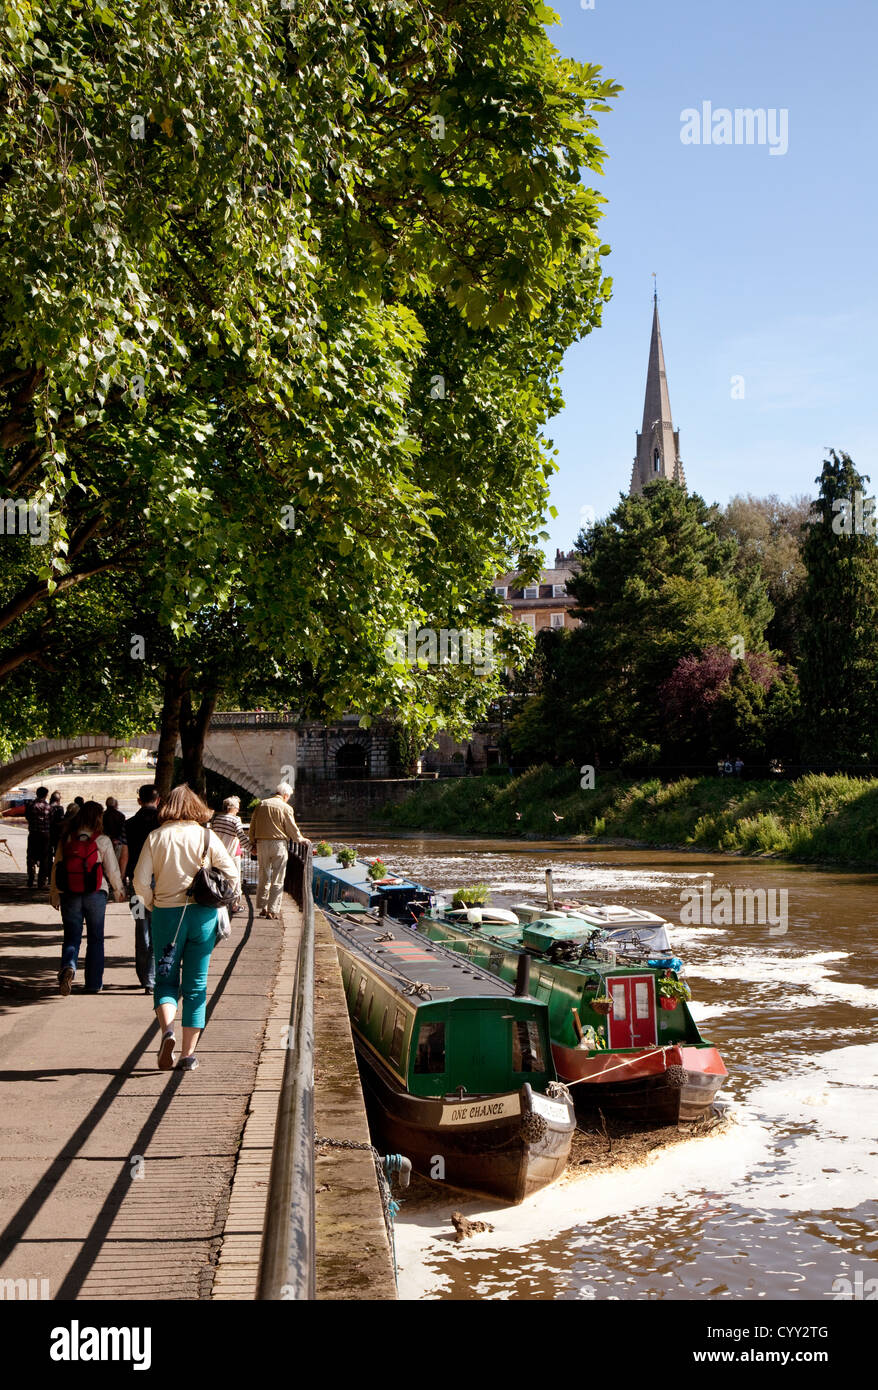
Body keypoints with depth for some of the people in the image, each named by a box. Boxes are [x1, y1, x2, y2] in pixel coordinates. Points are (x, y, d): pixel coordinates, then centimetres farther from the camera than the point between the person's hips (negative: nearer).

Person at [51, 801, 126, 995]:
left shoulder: (66, 839, 1)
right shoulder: (102, 840, -8)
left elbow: (56, 867, 5)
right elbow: (112, 869, -4)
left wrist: (55, 894, 16)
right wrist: (119, 891, 12)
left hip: (69, 895, 2)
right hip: (95, 895, -2)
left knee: (71, 937, 8)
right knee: (95, 938, 11)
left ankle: (68, 966, -23)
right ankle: (94, 984, 15)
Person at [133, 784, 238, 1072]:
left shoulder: (155, 837, -1)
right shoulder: (206, 836, -1)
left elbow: (140, 881, -7)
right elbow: (230, 873, -3)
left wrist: (152, 905, 9)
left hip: (166, 915, 0)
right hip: (203, 915, 0)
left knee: (166, 980, 12)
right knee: (196, 986, 8)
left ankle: (167, 1030, -14)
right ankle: (188, 1054, 9)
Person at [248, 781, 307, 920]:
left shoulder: (261, 804, 6)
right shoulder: (286, 808, -7)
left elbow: (252, 825, 8)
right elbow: (292, 828, -2)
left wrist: (253, 844, 15)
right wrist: (301, 839, 15)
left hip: (261, 844, 4)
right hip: (278, 844, -4)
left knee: (263, 877, 14)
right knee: (277, 879, 2)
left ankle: (262, 907, 18)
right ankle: (273, 910, 0)